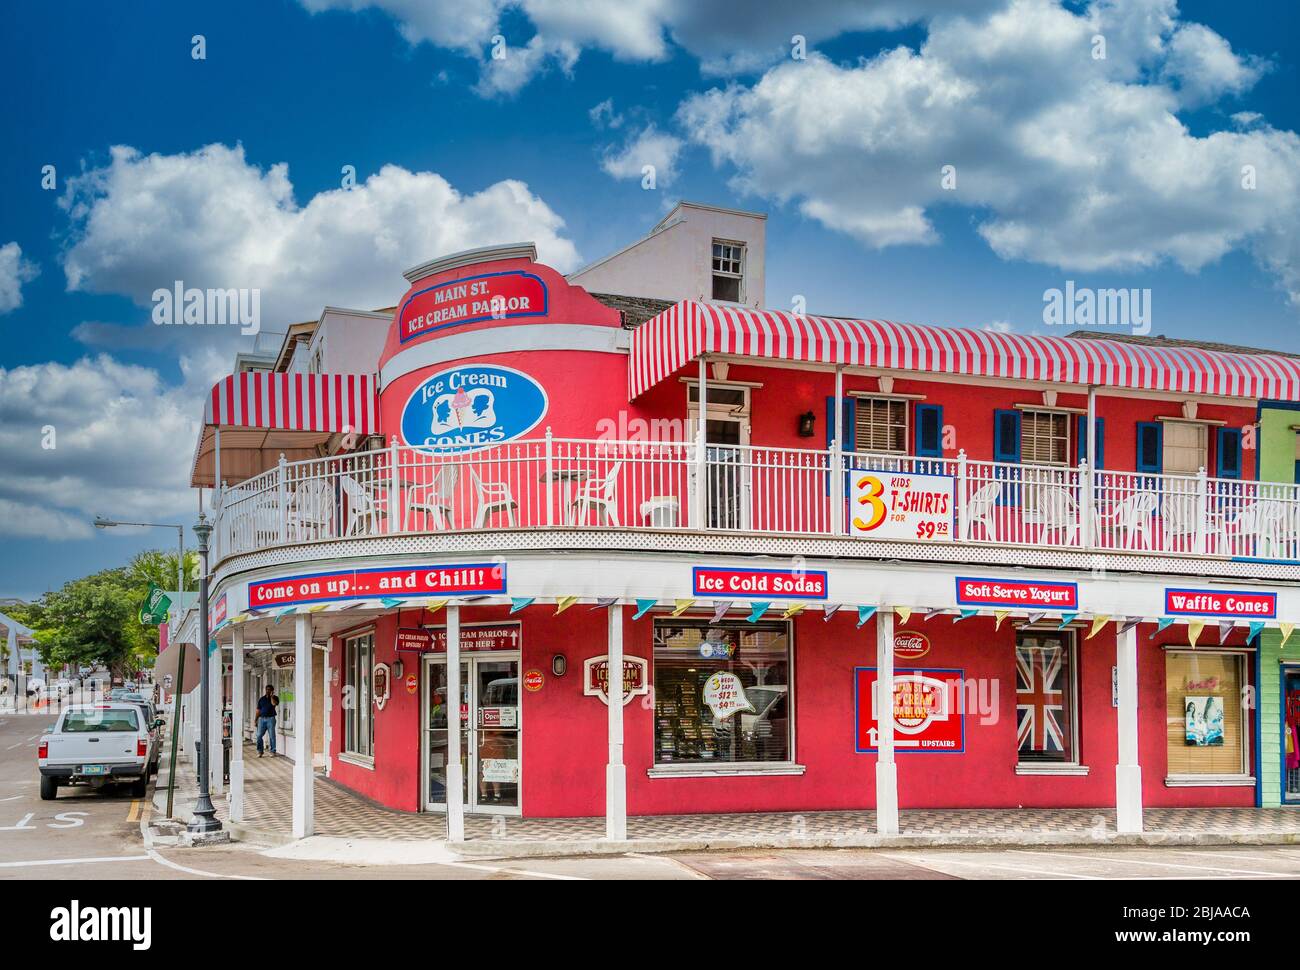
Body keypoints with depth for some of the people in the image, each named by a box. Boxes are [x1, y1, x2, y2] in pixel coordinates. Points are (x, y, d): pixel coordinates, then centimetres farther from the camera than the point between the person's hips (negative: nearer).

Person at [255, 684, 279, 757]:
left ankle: (273, 751, 5)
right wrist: (256, 720, 9)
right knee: (259, 735, -3)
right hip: (262, 719, 3)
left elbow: (274, 704, -19)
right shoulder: (261, 699, 14)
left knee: (272, 736, -2)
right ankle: (259, 751, 6)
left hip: (270, 719, -3)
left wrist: (271, 696, -11)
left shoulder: (275, 698, 5)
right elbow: (258, 710, 14)